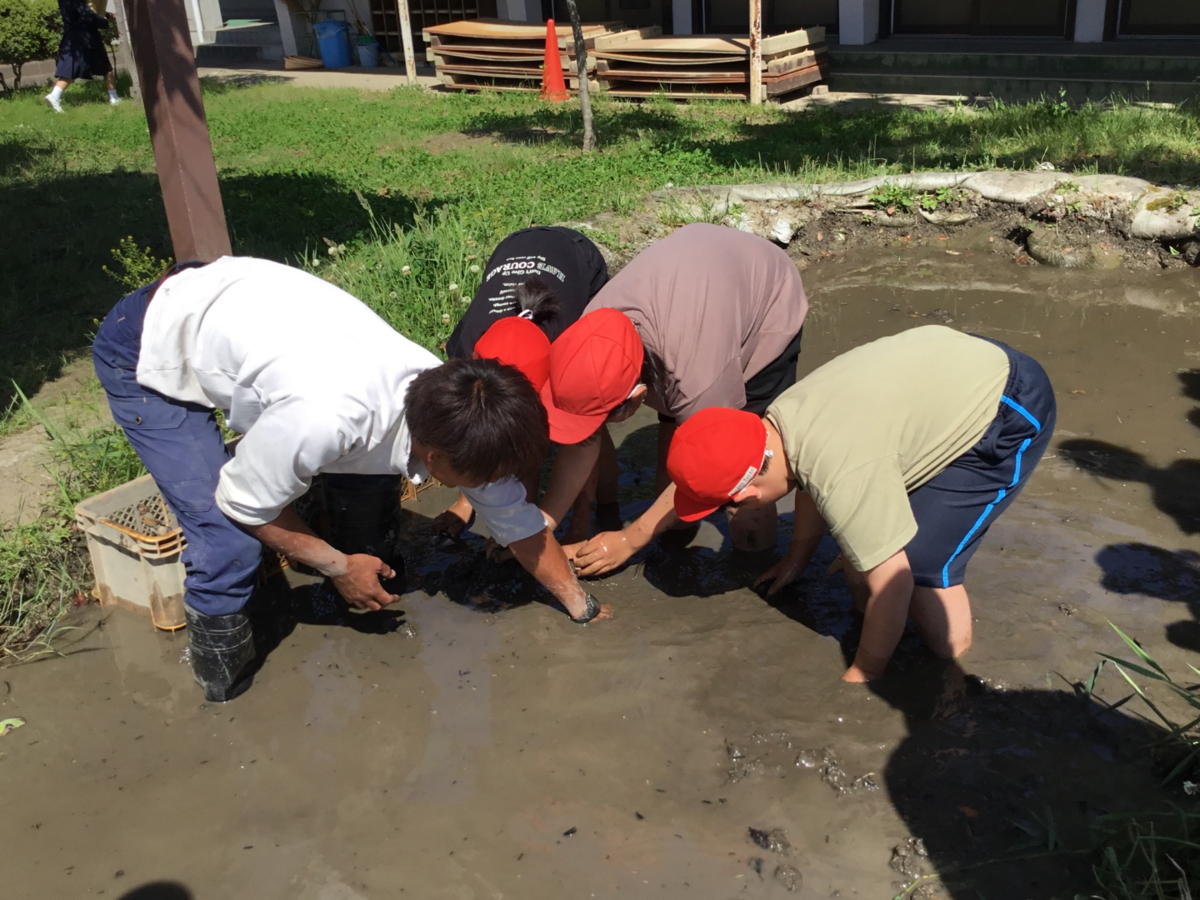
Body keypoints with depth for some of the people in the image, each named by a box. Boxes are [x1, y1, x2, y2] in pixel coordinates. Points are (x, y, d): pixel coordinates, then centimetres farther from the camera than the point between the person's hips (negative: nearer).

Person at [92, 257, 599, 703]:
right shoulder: (323, 421, -41)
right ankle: (224, 691, 7)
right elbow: (245, 504, -20)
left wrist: (580, 606, 3)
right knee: (229, 545, -18)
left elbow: (516, 520, -5)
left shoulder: (446, 398, -19)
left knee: (367, 490, 2)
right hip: (149, 353, -6)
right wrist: (338, 566, -9)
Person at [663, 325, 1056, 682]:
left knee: (923, 563, -14)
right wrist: (796, 560, 30)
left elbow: (892, 584, -26)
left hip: (1011, 417, -9)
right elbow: (810, 487, 13)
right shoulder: (781, 415, -8)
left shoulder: (841, 475, -35)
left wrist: (861, 678, -10)